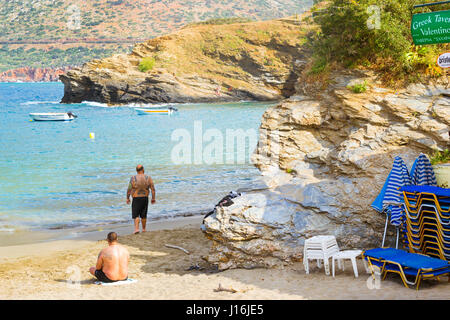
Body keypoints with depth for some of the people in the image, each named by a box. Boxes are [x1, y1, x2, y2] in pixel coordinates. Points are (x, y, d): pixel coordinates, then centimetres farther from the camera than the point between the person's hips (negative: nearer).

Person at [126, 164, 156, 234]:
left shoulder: (133, 178, -9)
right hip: (145, 198, 3)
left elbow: (129, 189, -8)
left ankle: (136, 228, -11)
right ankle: (143, 229, 24)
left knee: (136, 215, 3)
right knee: (143, 215, 15)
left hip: (136, 199, -3)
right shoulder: (148, 178, -3)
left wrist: (127, 198, 2)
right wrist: (153, 198, 6)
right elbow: (153, 189, -3)